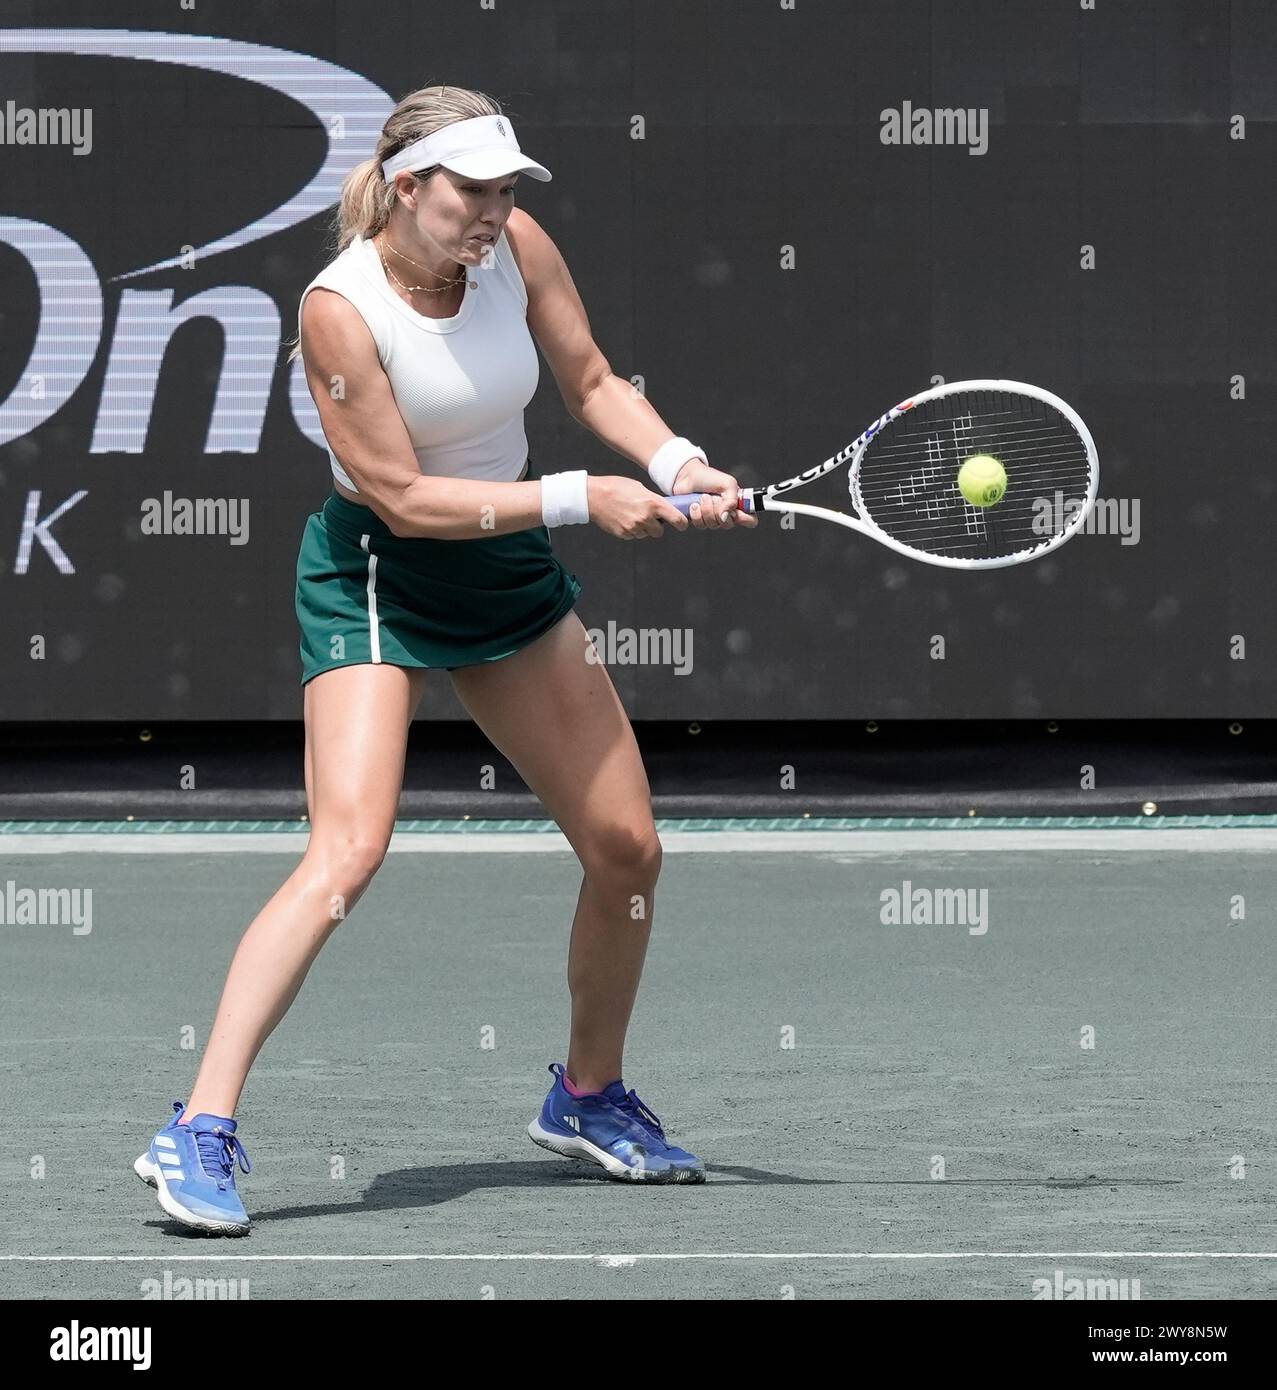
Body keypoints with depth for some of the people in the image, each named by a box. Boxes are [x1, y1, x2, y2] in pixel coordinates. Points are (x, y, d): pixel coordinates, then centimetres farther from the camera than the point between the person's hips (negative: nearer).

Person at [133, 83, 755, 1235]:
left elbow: (593, 383, 6)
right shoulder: (340, 309, -25)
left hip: (512, 574, 6)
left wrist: (676, 463, -12)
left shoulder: (518, 246, -9)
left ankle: (589, 1097, 31)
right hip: (376, 579, -6)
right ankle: (200, 1134, -23)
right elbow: (406, 499, -23)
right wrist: (581, 499, -24)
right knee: (347, 852, -24)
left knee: (628, 848, 7)